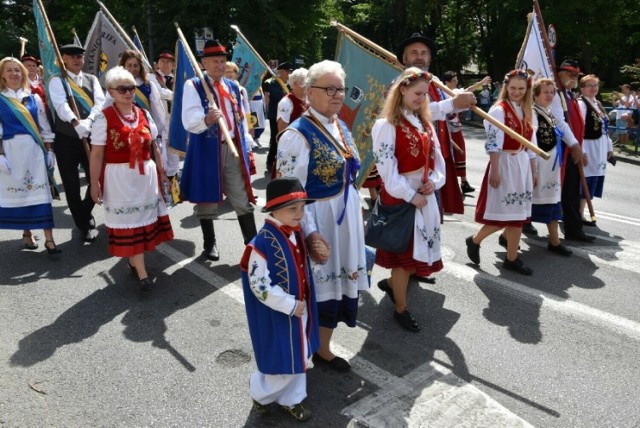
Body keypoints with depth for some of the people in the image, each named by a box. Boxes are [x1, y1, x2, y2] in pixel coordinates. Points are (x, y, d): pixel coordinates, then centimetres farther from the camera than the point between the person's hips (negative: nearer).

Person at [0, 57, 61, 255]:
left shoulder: (34, 98, 10)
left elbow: (45, 127, 10)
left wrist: (49, 151, 5)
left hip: (34, 150, 1)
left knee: (41, 192, -3)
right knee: (17, 191, 5)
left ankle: (49, 239, -4)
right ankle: (27, 233, 20)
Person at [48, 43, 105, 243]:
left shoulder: (92, 79, 10)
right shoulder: (57, 81, -1)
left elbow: (100, 102, -6)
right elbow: (61, 104, -18)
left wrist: (88, 121, -25)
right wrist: (76, 123, -37)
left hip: (91, 137, 3)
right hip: (66, 139, -3)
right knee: (72, 186, 2)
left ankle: (85, 212, 34)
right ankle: (84, 225, 16)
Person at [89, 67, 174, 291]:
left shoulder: (144, 114, 6)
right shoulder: (104, 117, -8)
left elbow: (153, 146, 12)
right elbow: (96, 154, -9)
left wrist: (161, 171, 12)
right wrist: (95, 183, -10)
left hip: (146, 174, 5)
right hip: (119, 177, -5)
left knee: (145, 218, 13)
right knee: (129, 222, 0)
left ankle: (134, 261, 33)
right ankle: (142, 273, 4)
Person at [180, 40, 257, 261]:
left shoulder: (233, 86, 13)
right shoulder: (193, 86, -4)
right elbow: (190, 122, -16)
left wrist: (247, 146, 13)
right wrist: (207, 120, -36)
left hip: (234, 149, 4)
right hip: (206, 150, -4)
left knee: (243, 200, 5)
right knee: (207, 200, 7)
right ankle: (210, 244, 22)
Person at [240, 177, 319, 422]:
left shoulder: (295, 233, -1)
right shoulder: (262, 244, -26)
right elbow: (260, 286, -24)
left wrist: (302, 304, 12)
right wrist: (290, 305, -20)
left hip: (299, 311, 7)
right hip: (277, 316, -7)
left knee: (298, 358, 20)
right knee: (280, 362, 9)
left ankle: (290, 400, 41)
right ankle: (261, 393, 38)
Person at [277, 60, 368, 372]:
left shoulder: (340, 126, 8)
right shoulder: (297, 135, -18)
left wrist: (356, 214, 18)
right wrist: (310, 232, -23)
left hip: (346, 217, 8)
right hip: (319, 221, -8)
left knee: (338, 280, 17)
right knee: (320, 285, 5)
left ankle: (323, 347, 36)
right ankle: (318, 350, 29)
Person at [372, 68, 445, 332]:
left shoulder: (424, 124, 12)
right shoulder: (387, 125, -12)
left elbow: (437, 157, 13)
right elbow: (387, 168, -18)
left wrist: (434, 180, -6)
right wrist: (410, 195, -16)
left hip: (425, 196, 8)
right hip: (400, 198, -7)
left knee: (419, 249, 15)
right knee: (404, 252, 2)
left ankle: (391, 283, 41)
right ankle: (401, 309, 20)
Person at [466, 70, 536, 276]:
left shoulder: (526, 112, 13)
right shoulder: (499, 110, -10)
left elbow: (531, 144, 16)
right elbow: (493, 143, -16)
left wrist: (533, 171, 15)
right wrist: (495, 171, -21)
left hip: (522, 165, 8)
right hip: (504, 164, -7)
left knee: (517, 214, 9)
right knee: (503, 214, -5)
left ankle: (512, 258, 17)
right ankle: (474, 240, 18)